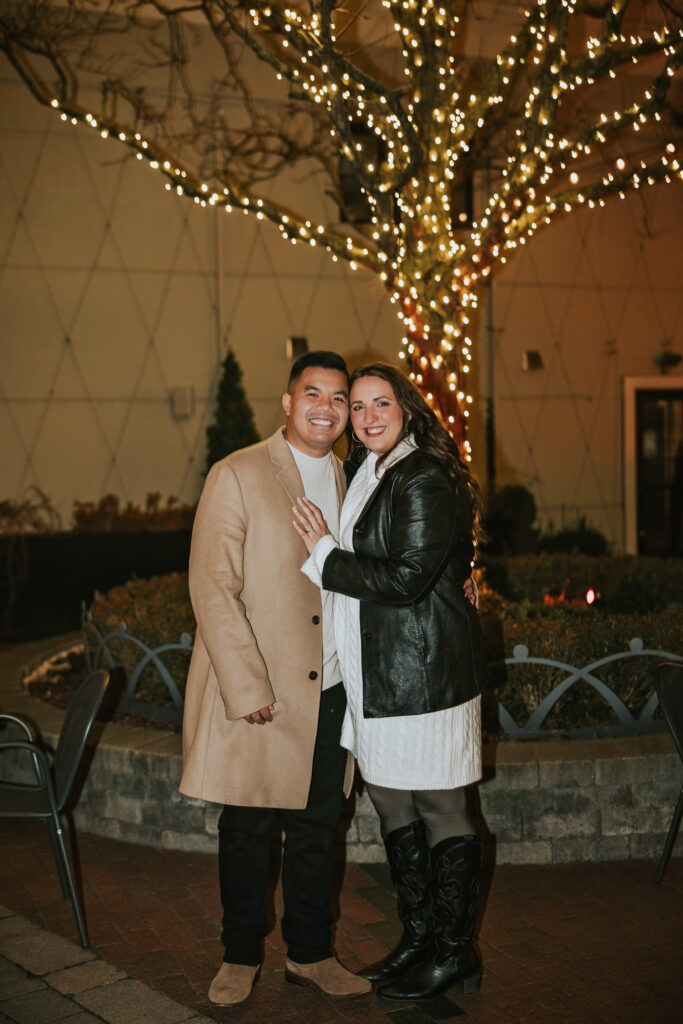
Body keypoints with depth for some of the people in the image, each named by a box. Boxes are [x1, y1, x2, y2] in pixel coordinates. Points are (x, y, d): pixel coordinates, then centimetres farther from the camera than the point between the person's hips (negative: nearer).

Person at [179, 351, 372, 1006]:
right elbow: (211, 587, -13)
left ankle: (310, 954, 30)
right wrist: (248, 687, -18)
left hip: (330, 693, 5)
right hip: (258, 694, -5)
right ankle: (241, 957, 26)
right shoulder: (237, 477, -8)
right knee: (246, 829, 7)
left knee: (317, 828, 14)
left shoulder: (347, 481, 11)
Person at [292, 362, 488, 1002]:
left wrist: (324, 554, -13)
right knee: (389, 801, 16)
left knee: (438, 806, 2)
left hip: (423, 671, -9)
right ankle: (417, 940, 30)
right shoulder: (363, 471, 14)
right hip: (377, 675, 10)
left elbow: (406, 578, -21)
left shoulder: (425, 480, -15)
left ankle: (454, 954, 16)